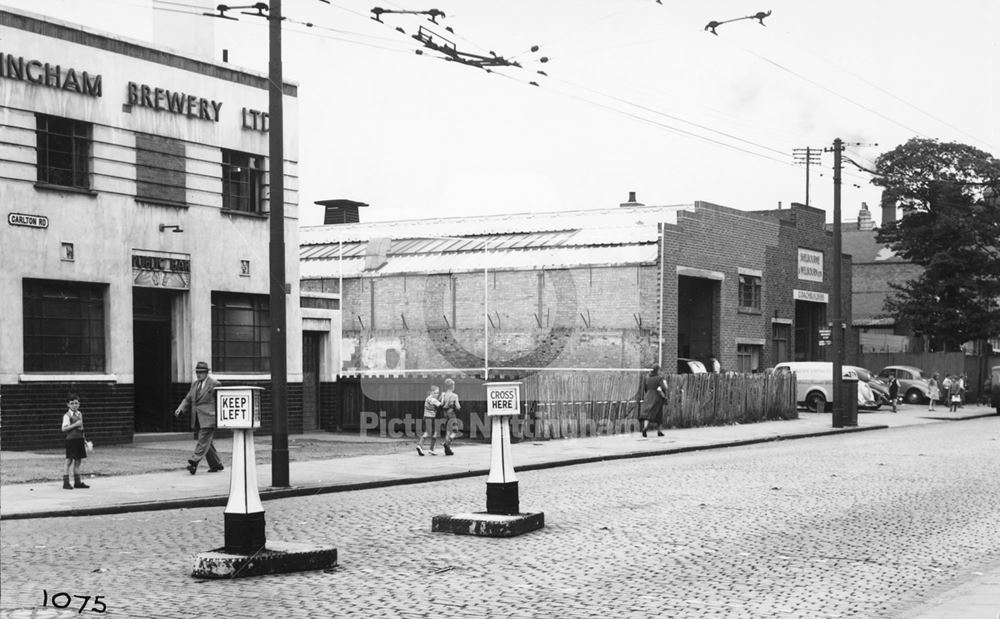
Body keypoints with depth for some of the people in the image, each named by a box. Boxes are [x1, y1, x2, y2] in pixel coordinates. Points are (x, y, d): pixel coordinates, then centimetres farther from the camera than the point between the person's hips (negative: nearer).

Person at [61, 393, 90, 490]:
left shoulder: (80, 414, 14)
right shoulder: (67, 416, -9)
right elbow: (64, 428, -16)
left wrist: (84, 439, 21)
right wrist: (75, 425, -21)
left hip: (79, 439, 7)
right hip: (71, 439, -7)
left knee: (78, 461, 10)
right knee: (69, 461, -6)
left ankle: (77, 481, 17)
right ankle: (66, 482, -2)